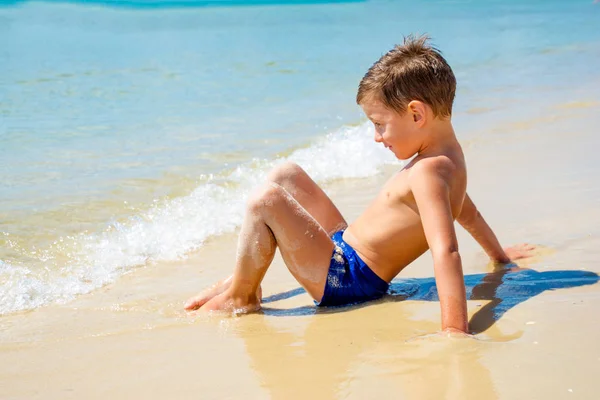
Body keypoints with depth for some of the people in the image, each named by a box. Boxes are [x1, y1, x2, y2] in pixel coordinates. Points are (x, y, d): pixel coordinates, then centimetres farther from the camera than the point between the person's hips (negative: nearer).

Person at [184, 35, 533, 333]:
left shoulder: (427, 172, -26)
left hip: (344, 278, -11)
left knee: (266, 202, -23)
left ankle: (240, 297, -3)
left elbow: (445, 251, -36)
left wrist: (455, 329, -44)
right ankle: (247, 276, 16)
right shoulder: (449, 154, 6)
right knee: (286, 175, 16)